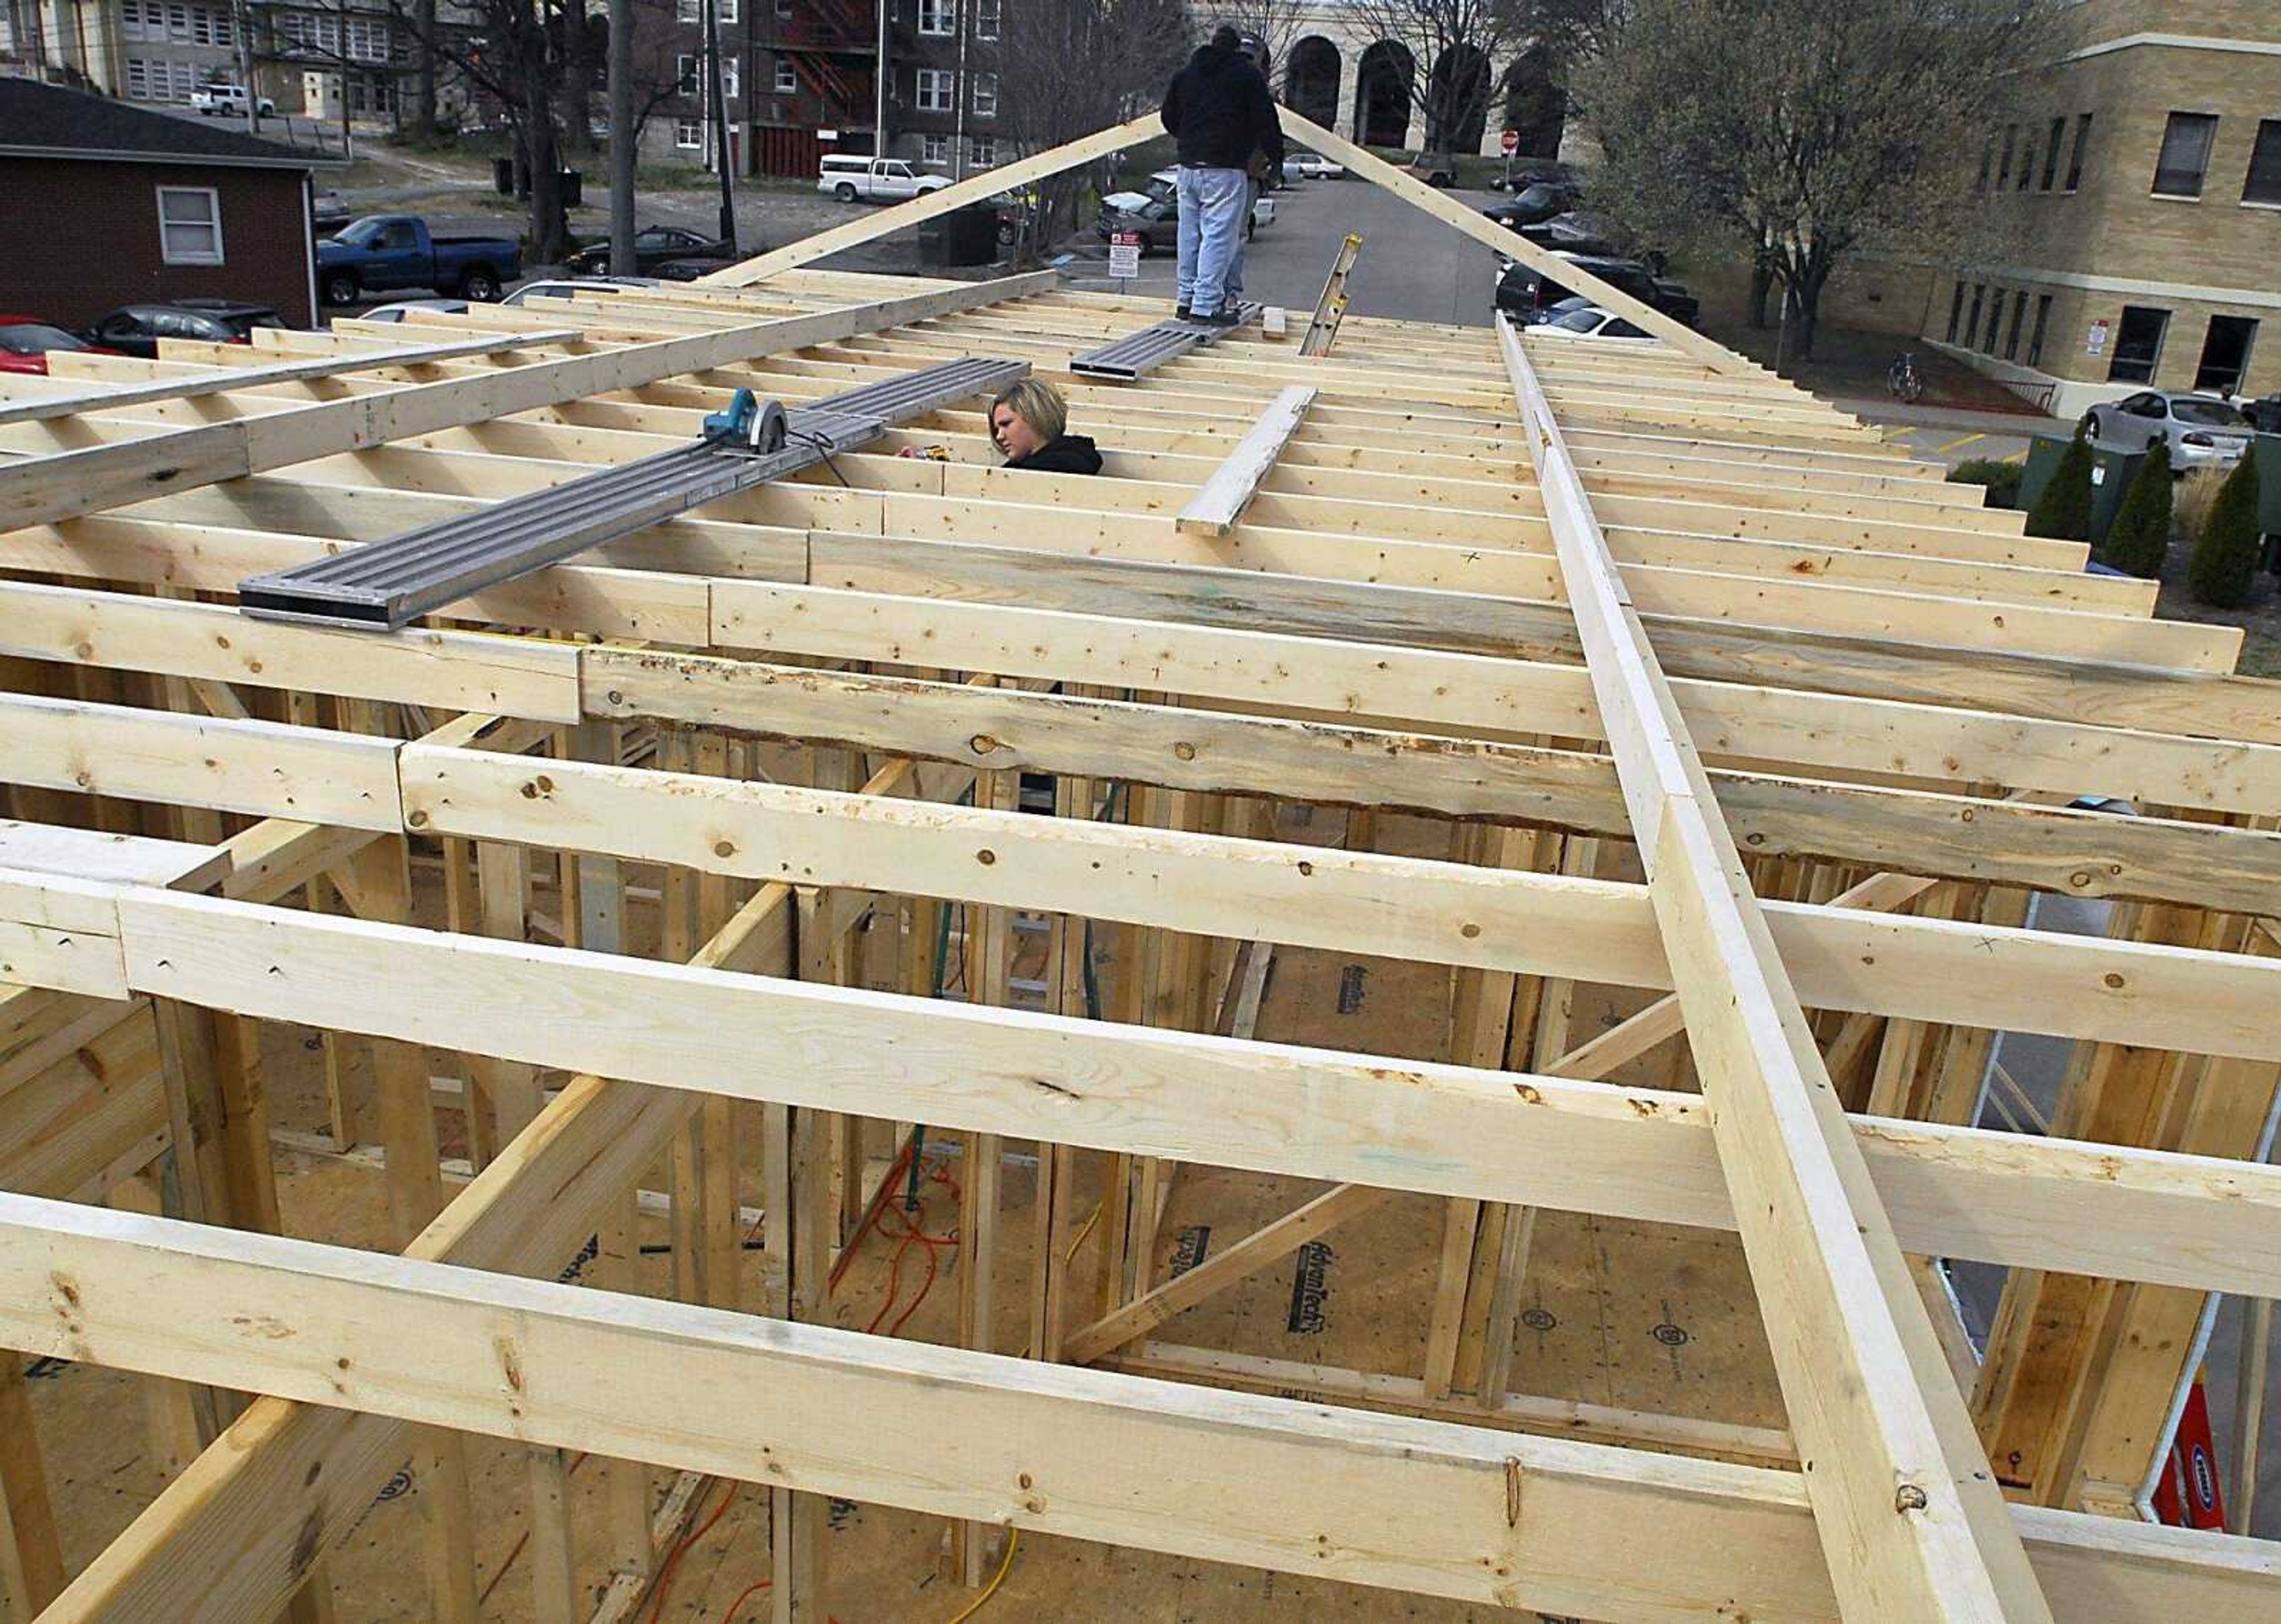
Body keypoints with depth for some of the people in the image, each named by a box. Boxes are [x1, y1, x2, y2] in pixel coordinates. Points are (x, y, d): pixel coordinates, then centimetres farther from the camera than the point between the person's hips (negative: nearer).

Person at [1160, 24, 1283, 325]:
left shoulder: (1185, 74, 15)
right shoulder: (1246, 74, -1)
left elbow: (1169, 119, 21)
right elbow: (1265, 121, -2)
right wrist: (1276, 159, 9)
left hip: (1188, 167, 6)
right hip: (1225, 169, -6)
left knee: (1190, 234, 12)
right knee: (1220, 236, -6)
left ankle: (1188, 300, 16)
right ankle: (1206, 305, -11)